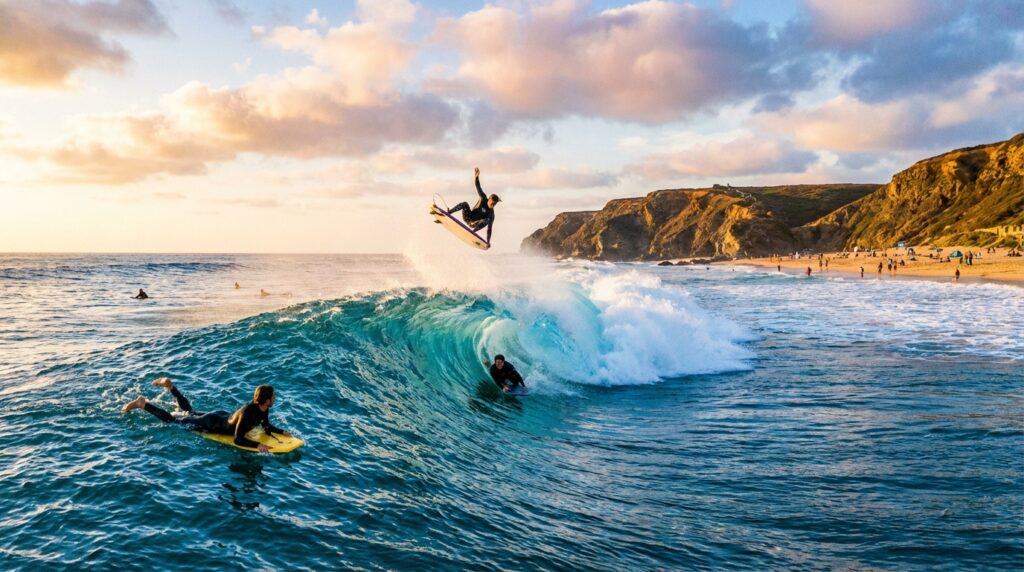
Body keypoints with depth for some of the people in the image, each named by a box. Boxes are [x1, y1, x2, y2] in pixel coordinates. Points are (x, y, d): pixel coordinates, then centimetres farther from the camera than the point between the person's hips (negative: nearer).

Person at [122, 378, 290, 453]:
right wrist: (257, 445, -47)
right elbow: (237, 440, -39)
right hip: (211, 424, -7)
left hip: (223, 417, 7)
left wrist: (282, 432, -13)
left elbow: (267, 427, 0)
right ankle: (142, 403, 21)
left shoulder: (263, 409, -16)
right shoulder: (248, 412, -41)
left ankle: (169, 385, 45)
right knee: (172, 420, 9)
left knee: (189, 412, 32)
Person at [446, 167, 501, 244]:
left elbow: (489, 229, -3)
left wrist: (488, 242, -10)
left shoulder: (491, 214, -4)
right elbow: (478, 188, -12)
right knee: (465, 204, -25)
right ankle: (448, 213, -29)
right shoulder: (483, 199, -2)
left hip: (474, 224, -1)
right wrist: (477, 177, -29)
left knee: (487, 220, -31)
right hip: (468, 217, 1)